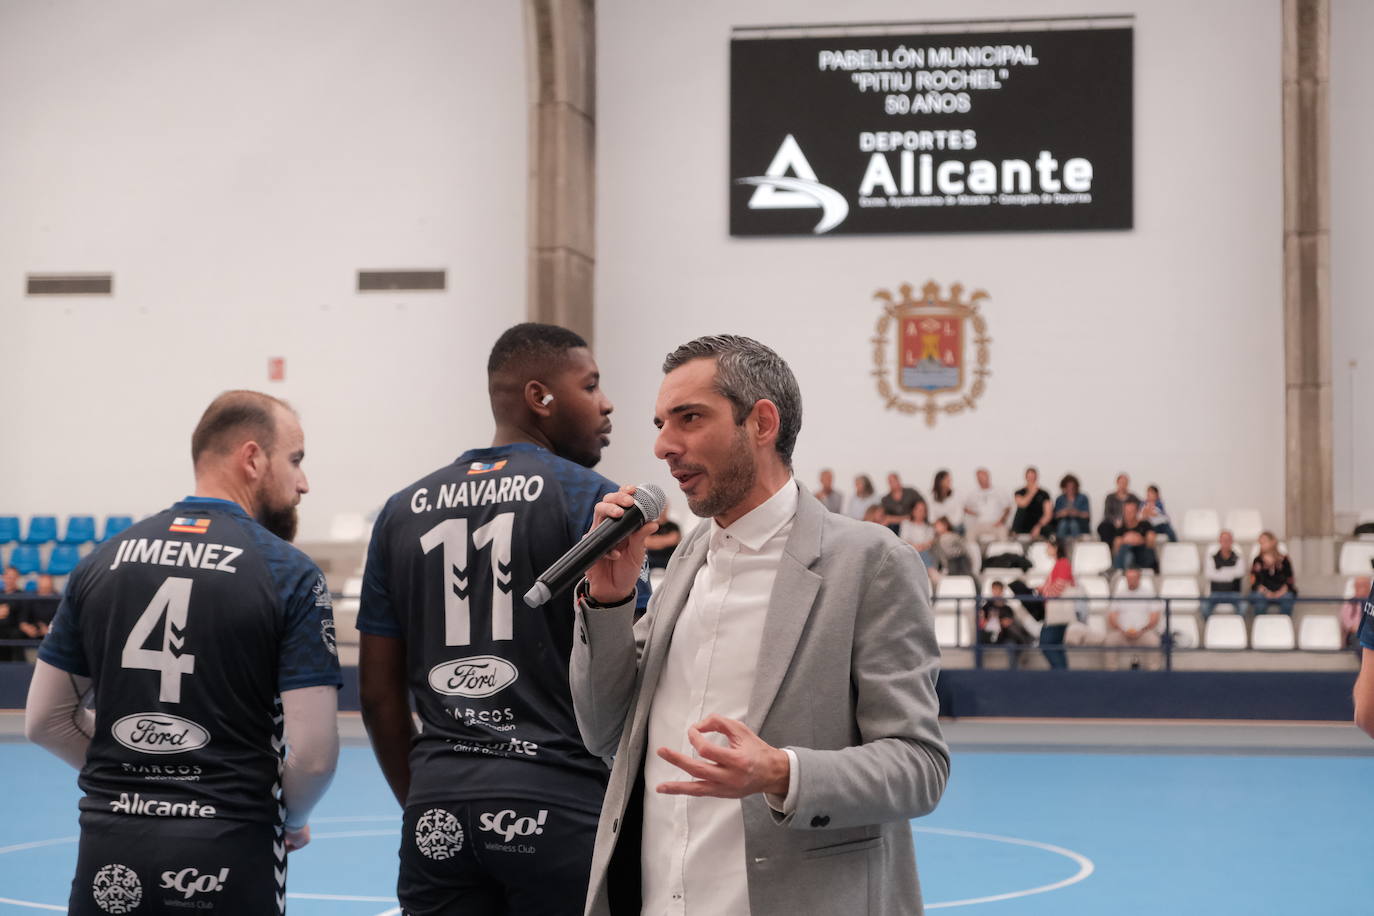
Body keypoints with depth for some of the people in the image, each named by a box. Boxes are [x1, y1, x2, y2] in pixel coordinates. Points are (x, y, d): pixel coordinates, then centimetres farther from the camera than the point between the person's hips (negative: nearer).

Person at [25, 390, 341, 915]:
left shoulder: (102, 561, 6)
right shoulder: (291, 574, -7)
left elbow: (44, 721, 9)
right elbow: (314, 752, -12)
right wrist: (291, 819, 7)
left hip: (110, 852, 3)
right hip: (230, 851, -3)